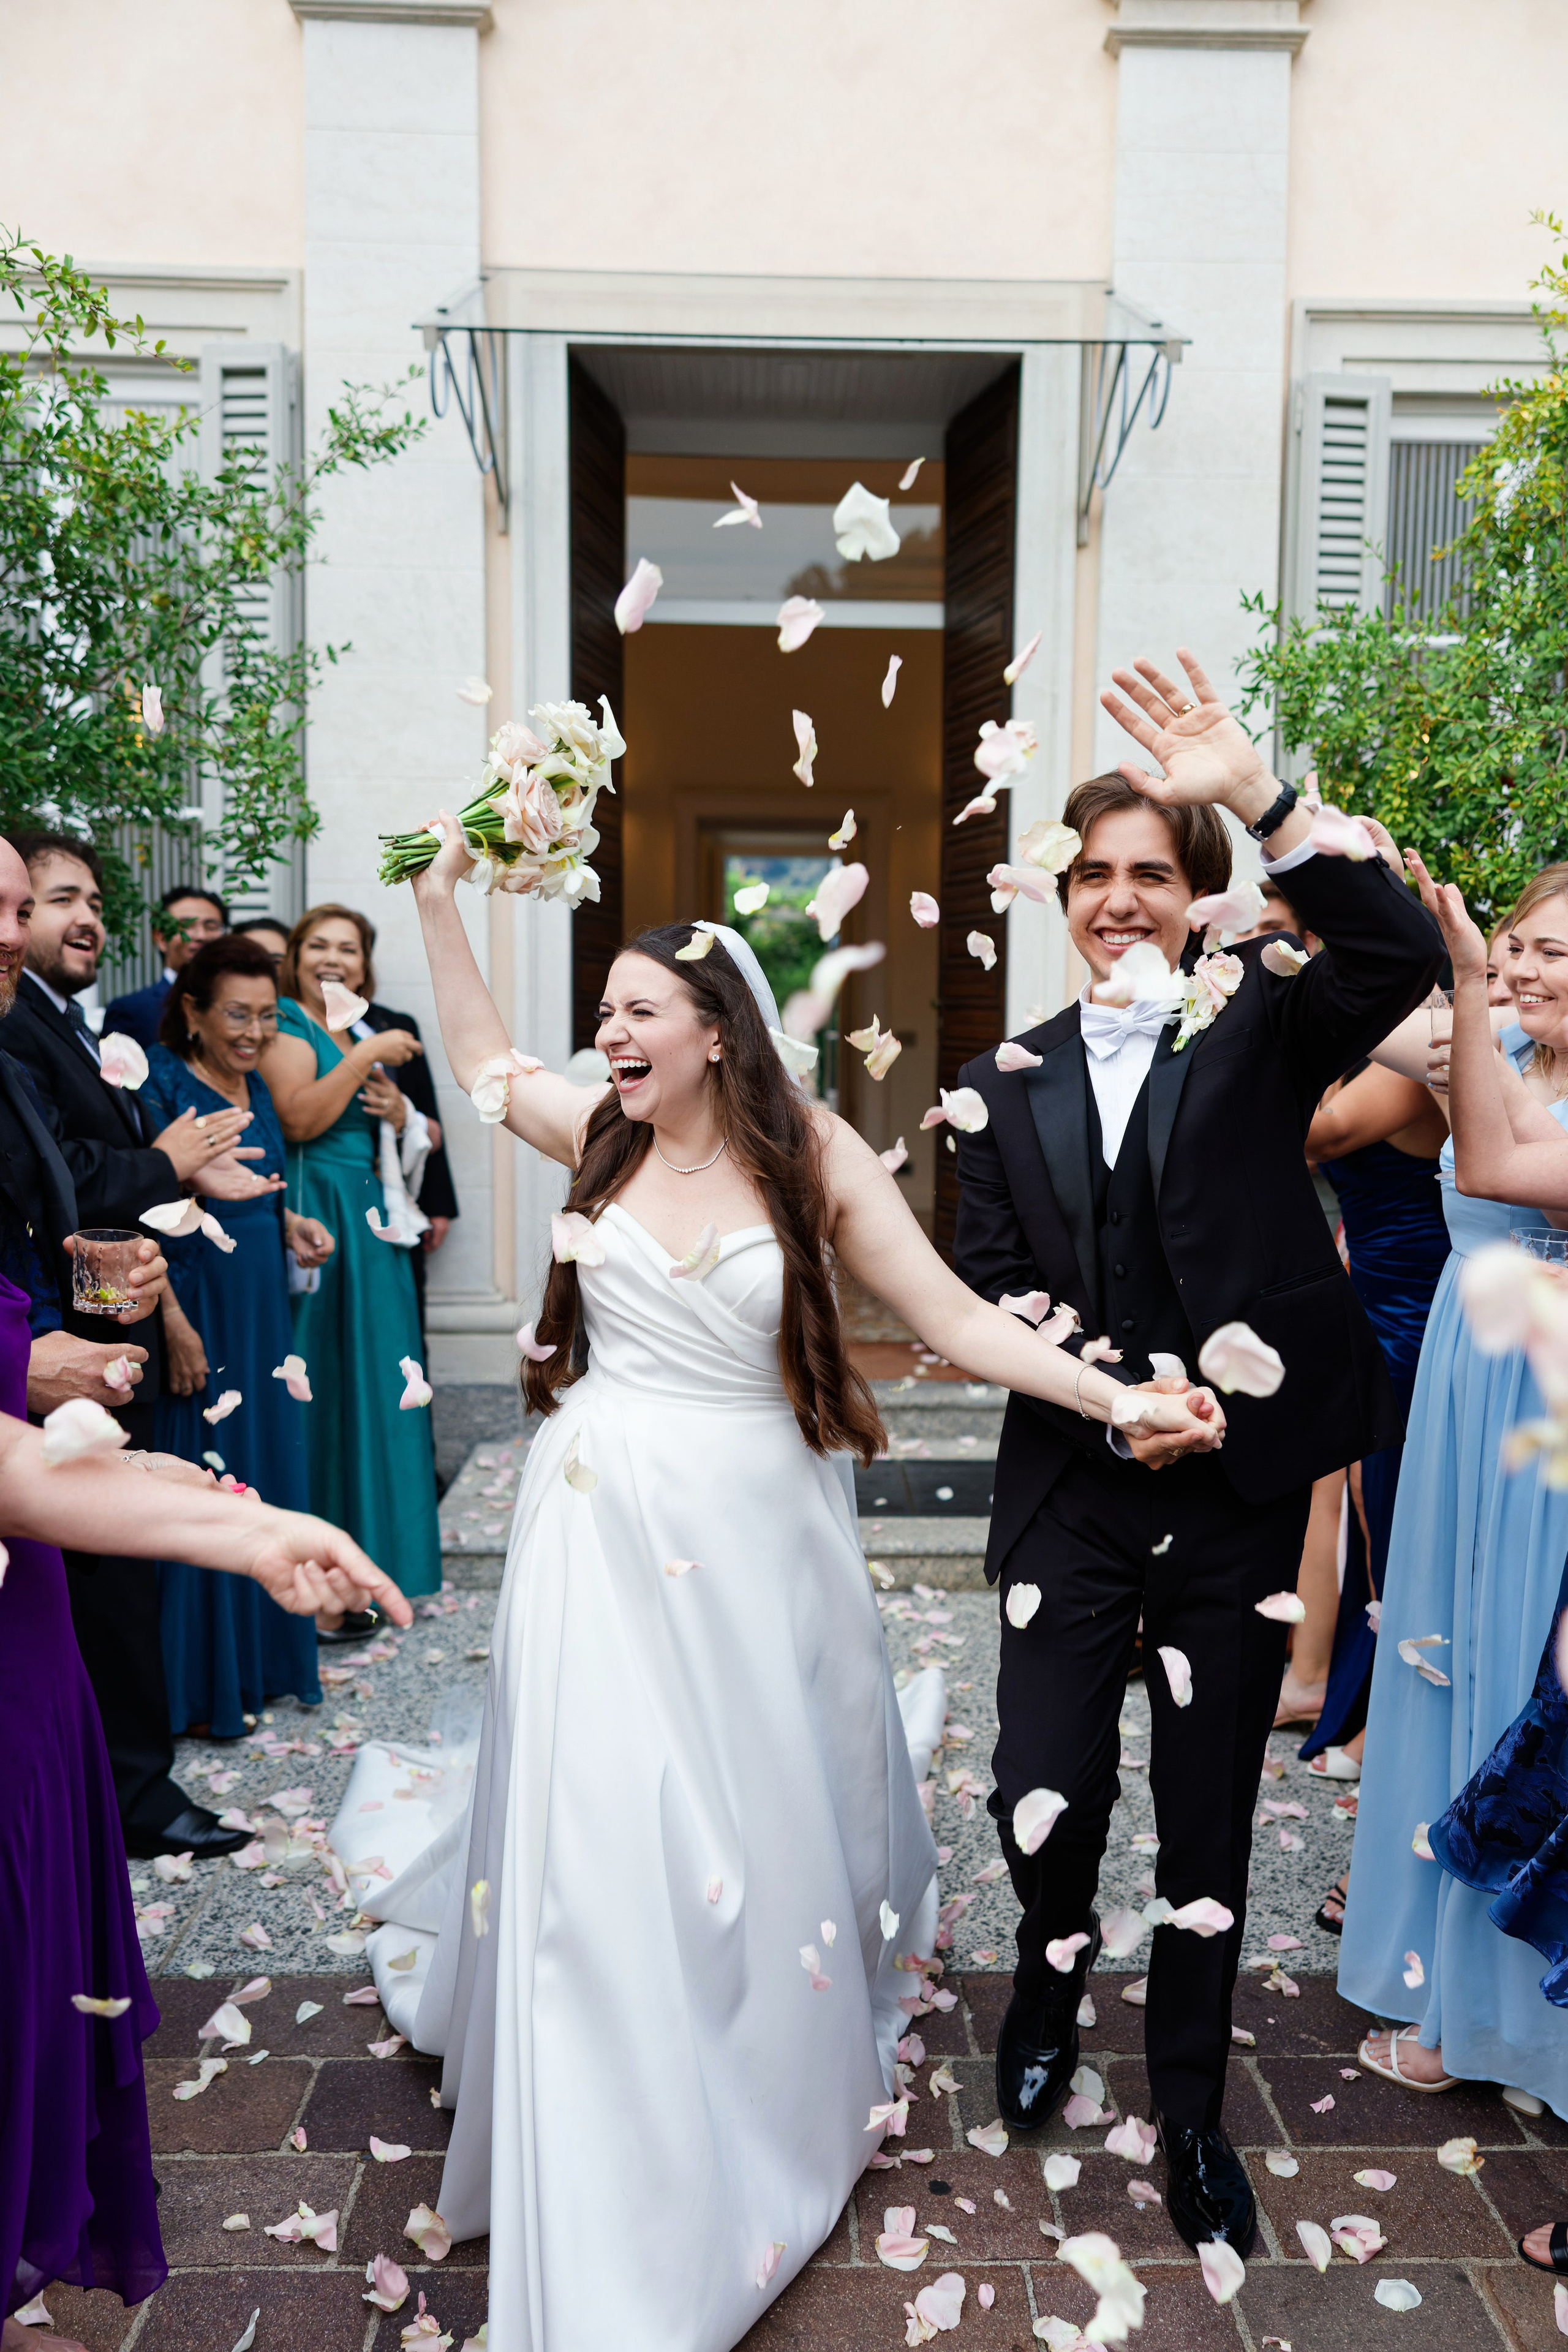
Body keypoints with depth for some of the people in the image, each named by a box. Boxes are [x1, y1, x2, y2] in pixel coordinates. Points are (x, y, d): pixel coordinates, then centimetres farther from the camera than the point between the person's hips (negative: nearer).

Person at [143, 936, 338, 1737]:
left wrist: (290, 1222, 2)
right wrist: (174, 1324, -22)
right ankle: (201, 1679, 16)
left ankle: (263, 1652, 30)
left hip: (262, 1306, 8)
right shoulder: (162, 1084, -14)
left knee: (267, 1468, 15)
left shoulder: (255, 1085, 10)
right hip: (196, 1304, -8)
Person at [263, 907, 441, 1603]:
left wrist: (397, 1113, 4)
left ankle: (373, 1546, 22)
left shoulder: (366, 1029, 19)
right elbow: (297, 1119, -19)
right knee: (326, 1382, -5)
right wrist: (365, 1057, -17)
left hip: (372, 1218, 8)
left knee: (374, 1377, 10)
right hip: (319, 1216, -8)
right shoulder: (286, 1022, -4)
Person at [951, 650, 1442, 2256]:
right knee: (1043, 1789, -1)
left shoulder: (1263, 1032, -1)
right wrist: (1120, 1391, -11)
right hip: (1071, 1488, 1)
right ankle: (1055, 1962, 37)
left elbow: (1402, 957, -21)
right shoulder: (1009, 1086, 5)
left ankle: (1190, 2111, 34)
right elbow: (987, 1294, 3)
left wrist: (1258, 796, -27)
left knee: (1210, 1820, 11)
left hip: (1238, 1488, -1)